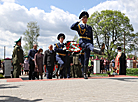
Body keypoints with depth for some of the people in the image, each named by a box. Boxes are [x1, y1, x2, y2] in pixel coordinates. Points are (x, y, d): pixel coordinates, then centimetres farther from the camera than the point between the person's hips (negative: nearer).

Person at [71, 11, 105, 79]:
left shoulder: (89, 27, 24)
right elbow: (72, 27, -9)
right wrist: (79, 21, -6)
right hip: (82, 42, -4)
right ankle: (99, 51, -68)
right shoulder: (79, 26, 14)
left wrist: (92, 47, 14)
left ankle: (85, 74, 2)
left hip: (88, 43, 4)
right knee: (89, 45, -37)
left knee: (86, 59, -1)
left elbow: (91, 38, 21)